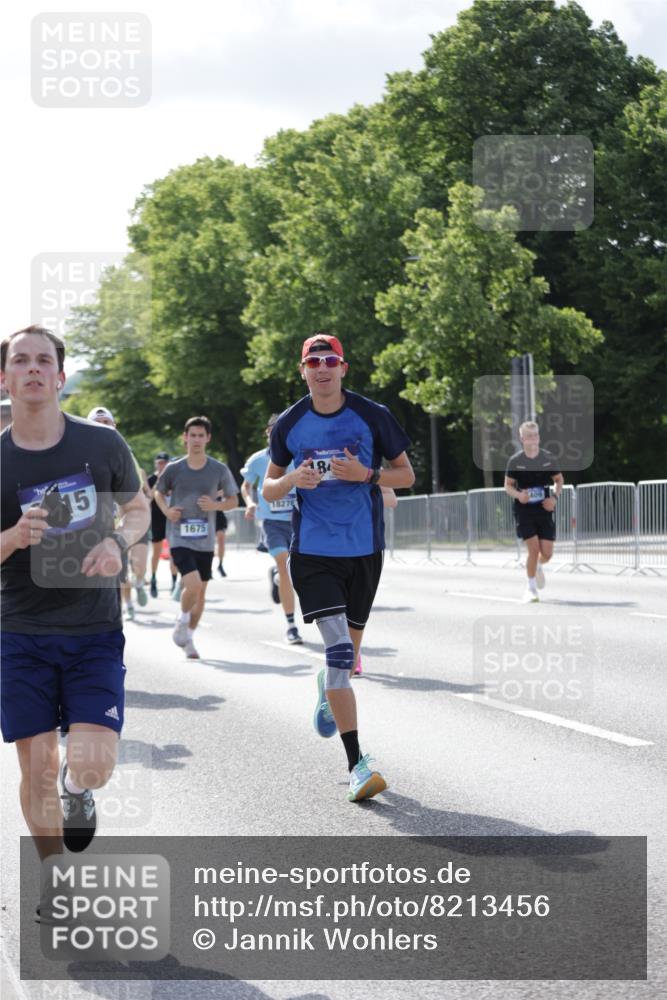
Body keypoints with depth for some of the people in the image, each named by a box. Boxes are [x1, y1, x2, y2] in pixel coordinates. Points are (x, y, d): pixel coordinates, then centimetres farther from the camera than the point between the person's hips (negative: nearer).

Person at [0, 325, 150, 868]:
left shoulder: (103, 444, -2)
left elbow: (139, 509, 14)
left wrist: (118, 542, -8)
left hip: (95, 629, 0)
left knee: (92, 766, -13)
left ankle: (76, 787, 25)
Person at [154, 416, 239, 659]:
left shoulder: (219, 470, -1)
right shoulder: (173, 469, -2)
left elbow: (233, 500, 8)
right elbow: (158, 492, 15)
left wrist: (215, 505, -12)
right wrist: (166, 510, -5)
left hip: (205, 541, 3)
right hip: (179, 538, -3)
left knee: (200, 591, 10)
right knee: (193, 584, -20)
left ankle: (188, 638, 29)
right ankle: (182, 622, 8)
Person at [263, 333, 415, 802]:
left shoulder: (372, 416, -1)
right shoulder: (289, 424, 3)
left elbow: (406, 474, 5)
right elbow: (269, 489, 11)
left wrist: (366, 474, -14)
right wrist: (292, 479, -11)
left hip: (364, 548, 1)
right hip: (313, 550, -1)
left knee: (349, 653, 15)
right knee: (338, 649, -15)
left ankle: (329, 688, 53)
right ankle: (357, 764, -16)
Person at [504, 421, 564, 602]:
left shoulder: (548, 458, 0)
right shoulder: (515, 461, -4)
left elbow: (559, 480, 12)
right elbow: (508, 485, 4)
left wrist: (555, 497, -6)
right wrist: (518, 495, -16)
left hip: (545, 508, 2)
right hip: (524, 509, -2)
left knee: (547, 553, -1)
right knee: (533, 549, -12)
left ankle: (538, 567, 37)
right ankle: (531, 589, 4)